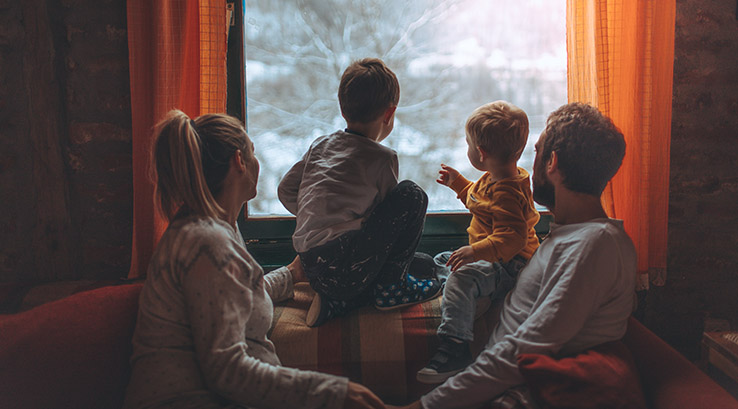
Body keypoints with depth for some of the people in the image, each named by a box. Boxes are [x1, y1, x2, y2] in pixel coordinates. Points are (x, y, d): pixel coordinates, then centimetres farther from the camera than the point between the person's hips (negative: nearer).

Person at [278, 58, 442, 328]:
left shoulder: (320, 144, 16)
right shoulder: (383, 158, -2)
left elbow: (285, 191, 19)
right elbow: (390, 212, 7)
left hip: (312, 272, 8)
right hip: (347, 271, -8)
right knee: (412, 195, 1)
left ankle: (338, 301, 8)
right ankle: (390, 286, 6)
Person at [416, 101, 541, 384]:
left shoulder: (507, 193, -26)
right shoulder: (493, 180, 9)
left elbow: (512, 237, -36)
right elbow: (478, 200, 32)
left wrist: (476, 251, -45)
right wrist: (458, 183, 34)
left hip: (508, 264, -12)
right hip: (489, 257, 12)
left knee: (461, 278, -36)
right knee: (441, 261, 26)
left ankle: (454, 348, -41)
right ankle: (478, 292, 7)